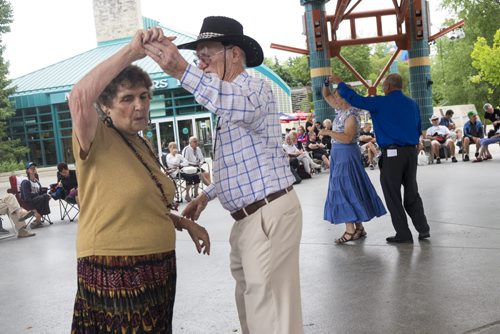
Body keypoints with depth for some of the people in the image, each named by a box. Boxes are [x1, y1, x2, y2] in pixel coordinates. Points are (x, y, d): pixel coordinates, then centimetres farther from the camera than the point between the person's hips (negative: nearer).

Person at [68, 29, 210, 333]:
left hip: (158, 269, 8)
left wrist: (185, 223, 10)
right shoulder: (96, 140, -12)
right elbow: (79, 96, -34)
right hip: (115, 272, -8)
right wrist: (132, 52, -32)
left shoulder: (144, 146, 11)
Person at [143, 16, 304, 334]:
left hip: (269, 214, -10)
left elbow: (242, 106, -38)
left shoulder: (256, 86, -10)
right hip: (248, 217, 10)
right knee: (250, 301, 20)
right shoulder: (228, 99, 20)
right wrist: (207, 195, 20)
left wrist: (182, 71, -48)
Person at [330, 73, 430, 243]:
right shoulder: (413, 104, 11)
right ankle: (423, 229, 17)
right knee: (412, 192, 16)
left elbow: (355, 99, -7)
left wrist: (339, 83, 6)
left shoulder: (381, 103, -7)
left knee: (392, 194, 4)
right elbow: (419, 130, 17)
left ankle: (403, 234, 8)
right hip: (411, 152, 6)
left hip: (391, 154, -6)